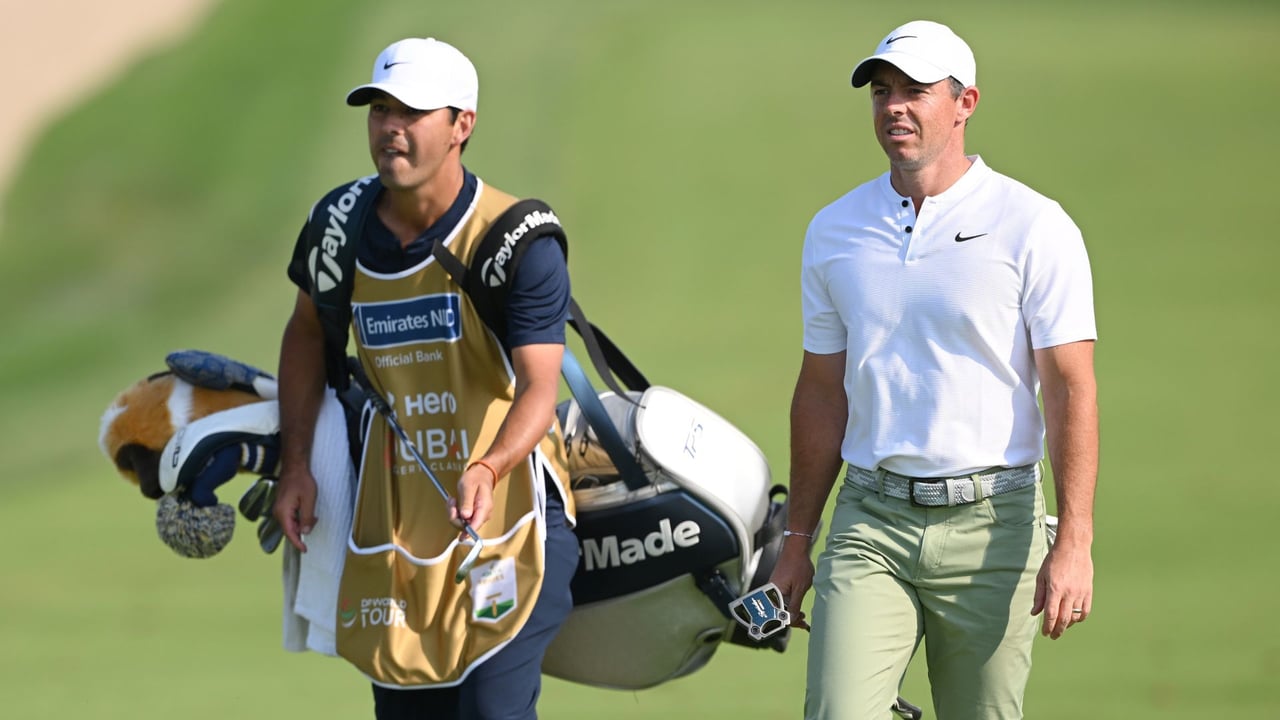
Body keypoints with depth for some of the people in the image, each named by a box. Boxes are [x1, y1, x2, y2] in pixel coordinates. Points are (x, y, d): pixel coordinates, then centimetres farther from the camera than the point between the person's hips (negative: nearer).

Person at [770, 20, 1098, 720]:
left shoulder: (1033, 227, -3)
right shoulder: (834, 231, 10)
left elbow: (1070, 388, -7)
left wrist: (1074, 542, -16)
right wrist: (797, 542, 16)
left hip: (990, 526, -3)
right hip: (870, 519, 3)